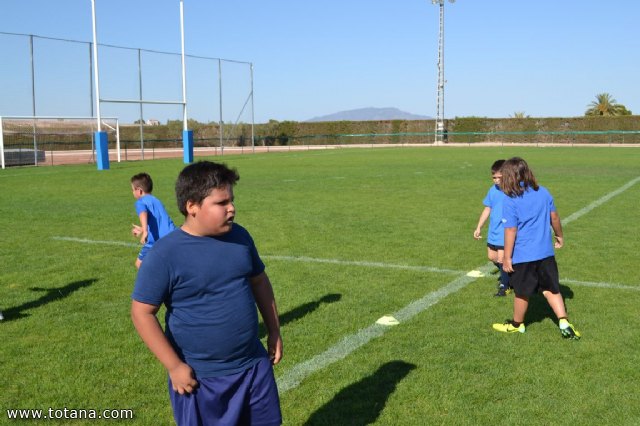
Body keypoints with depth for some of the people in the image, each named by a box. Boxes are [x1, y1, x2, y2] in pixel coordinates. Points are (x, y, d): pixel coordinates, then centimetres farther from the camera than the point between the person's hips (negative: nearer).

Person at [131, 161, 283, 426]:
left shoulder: (240, 237, 0)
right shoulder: (165, 255, -18)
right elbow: (142, 313, -14)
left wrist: (274, 331, 12)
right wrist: (174, 366, -16)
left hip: (254, 365, 5)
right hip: (200, 378, -5)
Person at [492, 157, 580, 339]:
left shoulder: (510, 202, -16)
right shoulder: (543, 192, 0)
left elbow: (510, 231, -15)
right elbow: (554, 217, 10)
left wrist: (507, 258, -8)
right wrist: (559, 236, 27)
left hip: (523, 256, -4)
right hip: (546, 253, 5)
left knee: (522, 293, 12)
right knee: (551, 289, 15)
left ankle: (517, 324, 31)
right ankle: (564, 323, 8)